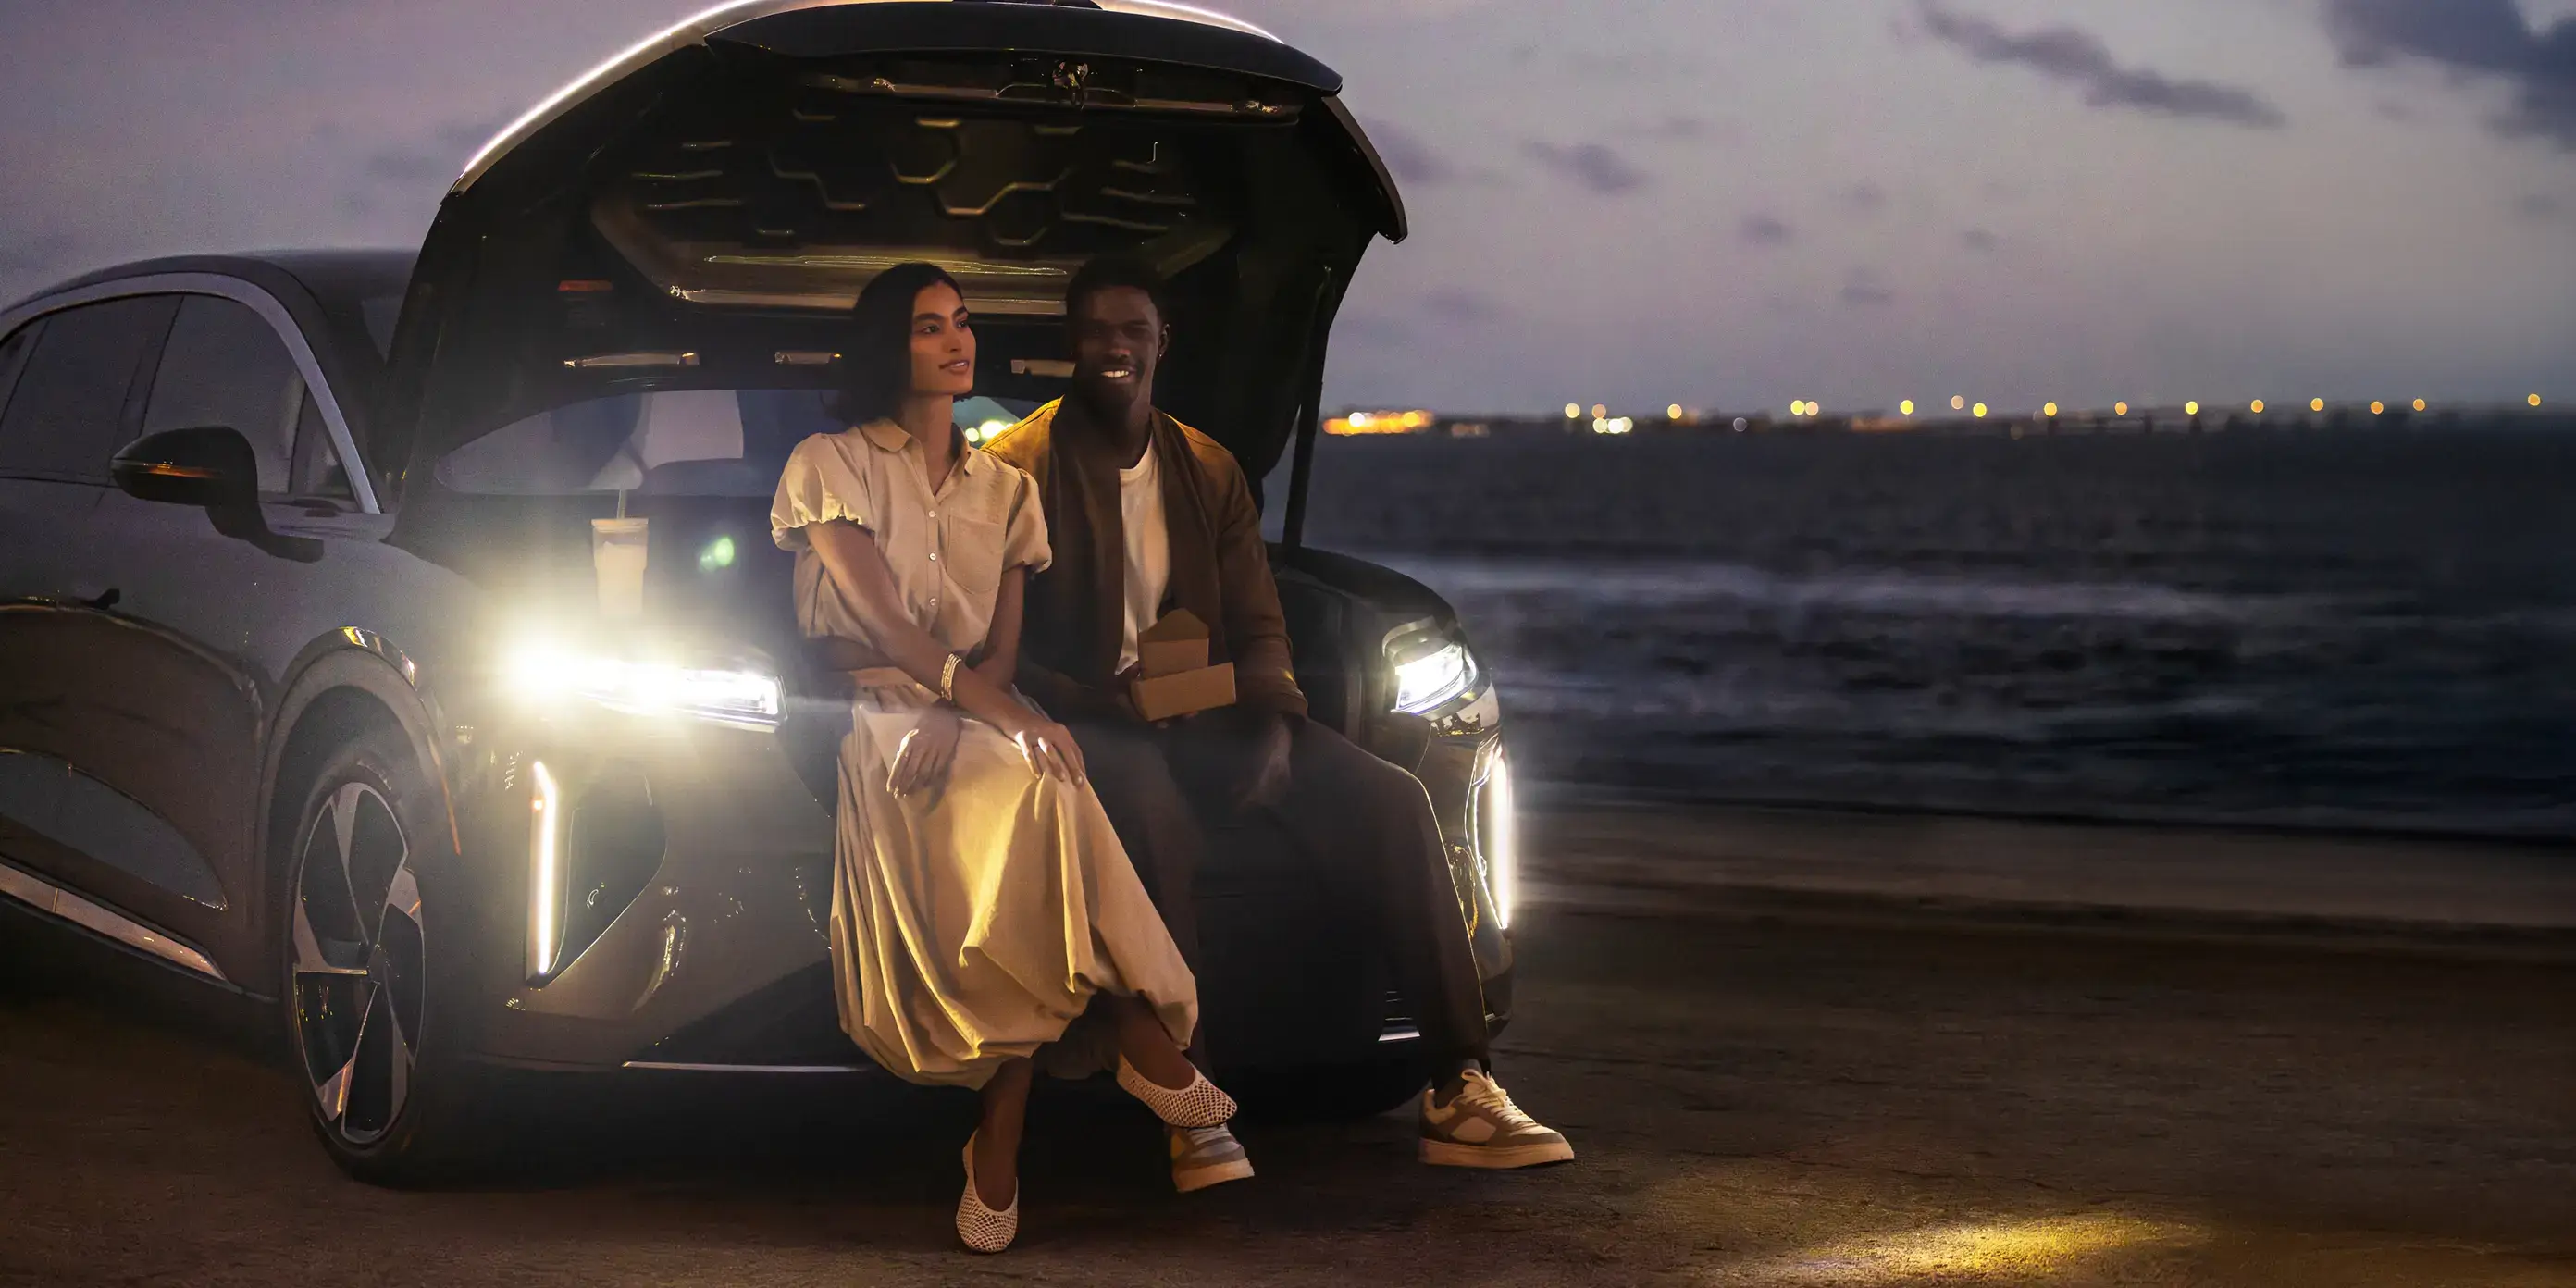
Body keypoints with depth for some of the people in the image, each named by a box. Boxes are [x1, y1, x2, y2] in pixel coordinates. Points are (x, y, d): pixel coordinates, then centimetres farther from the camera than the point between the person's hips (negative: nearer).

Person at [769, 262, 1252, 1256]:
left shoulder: (1004, 489, 21)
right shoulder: (830, 466, 7)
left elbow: (1001, 651, 9)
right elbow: (879, 620, -8)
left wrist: (951, 722, -15)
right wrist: (990, 707, -22)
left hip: (971, 720, 4)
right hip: (869, 717, -4)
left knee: (1024, 797, -35)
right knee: (1034, 786, -37)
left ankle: (1000, 1142, -36)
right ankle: (1142, 1044, -28)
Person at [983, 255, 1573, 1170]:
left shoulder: (1210, 471, 17)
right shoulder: (1018, 467, 1)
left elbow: (1259, 628, 12)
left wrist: (1273, 727, -10)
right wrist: (1100, 705, -23)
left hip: (1202, 717, 5)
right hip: (1085, 720, -5)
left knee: (1389, 799, -17)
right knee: (1152, 808, -41)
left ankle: (1460, 1088, -21)